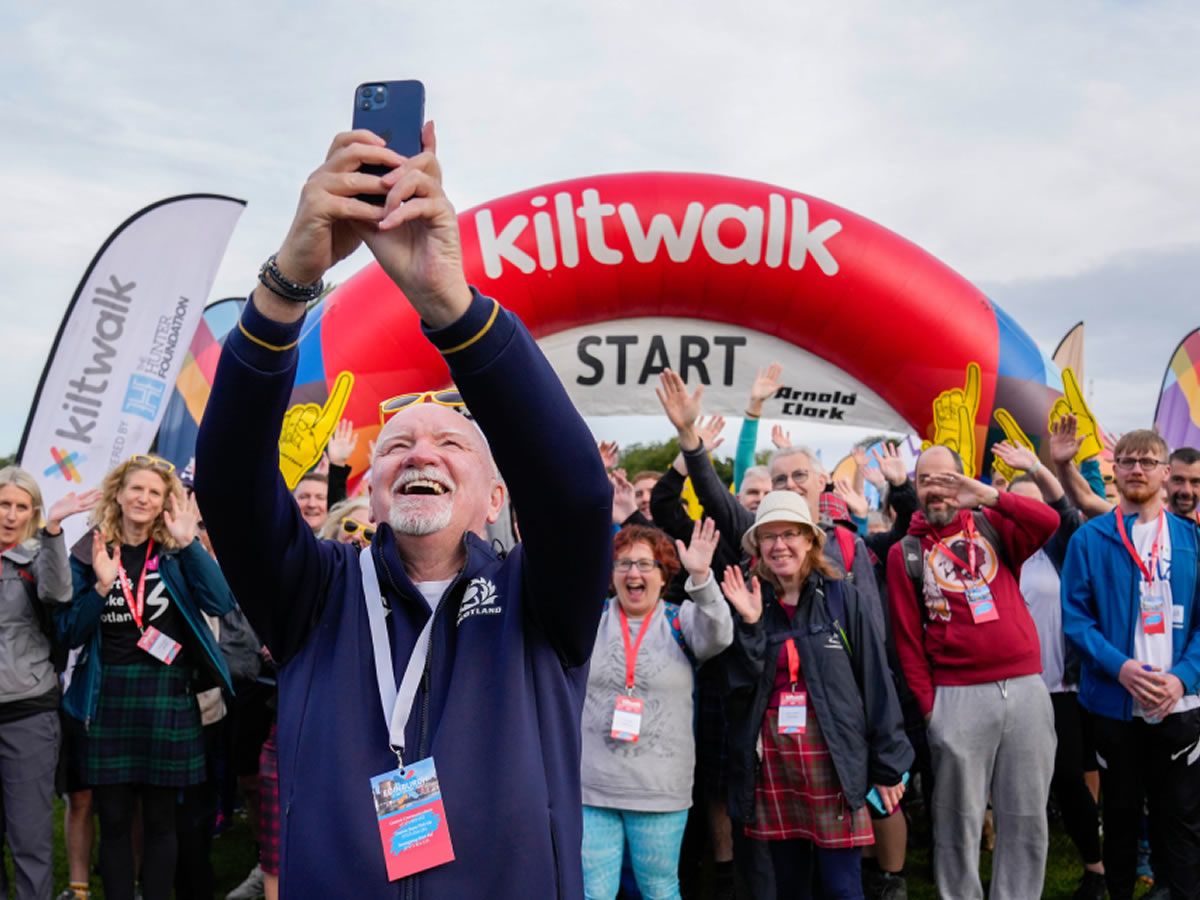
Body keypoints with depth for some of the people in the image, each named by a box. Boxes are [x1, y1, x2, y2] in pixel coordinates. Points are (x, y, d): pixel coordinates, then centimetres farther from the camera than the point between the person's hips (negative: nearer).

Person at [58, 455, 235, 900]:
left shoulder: (177, 552, 3)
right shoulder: (89, 552, 5)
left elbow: (221, 603, -12)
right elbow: (69, 633, 0)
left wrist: (189, 543, -18)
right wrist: (101, 586, -15)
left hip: (166, 696, -1)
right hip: (107, 697, 1)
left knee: (160, 818, 7)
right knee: (113, 820, 5)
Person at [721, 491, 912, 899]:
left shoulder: (842, 597, -1)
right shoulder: (750, 603, 7)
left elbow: (876, 681, -2)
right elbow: (739, 685, -2)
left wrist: (888, 765, -4)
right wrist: (750, 624, -13)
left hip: (834, 759, -3)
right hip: (772, 761, 3)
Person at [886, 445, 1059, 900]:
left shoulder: (993, 527, 8)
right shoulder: (905, 553, 3)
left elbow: (1048, 522, -12)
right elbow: (907, 637, 0)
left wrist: (990, 496, -21)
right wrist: (927, 704, -3)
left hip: (1026, 688, 2)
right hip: (957, 698, -2)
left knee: (1027, 817, 9)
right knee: (959, 820, 5)